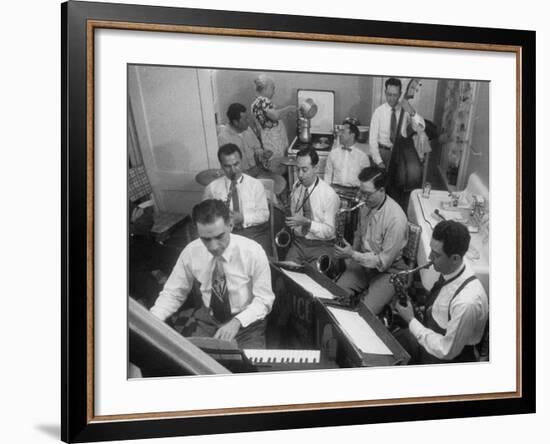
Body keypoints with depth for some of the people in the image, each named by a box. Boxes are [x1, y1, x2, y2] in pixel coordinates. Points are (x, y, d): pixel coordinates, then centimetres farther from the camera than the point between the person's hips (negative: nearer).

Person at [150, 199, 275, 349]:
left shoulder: (253, 252, -18)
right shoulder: (190, 252, -10)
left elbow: (263, 300, -11)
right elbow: (172, 293, 1)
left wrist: (237, 322, -28)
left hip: (246, 321, -2)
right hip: (206, 319, 2)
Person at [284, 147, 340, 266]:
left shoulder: (329, 194, -11)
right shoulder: (296, 187, 5)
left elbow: (329, 230, -12)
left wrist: (306, 222, -23)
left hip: (321, 246, -4)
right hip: (298, 242, 4)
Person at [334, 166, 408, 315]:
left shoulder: (396, 219, -27)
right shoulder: (366, 206, -3)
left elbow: (384, 262, -22)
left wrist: (353, 255, -24)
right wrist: (349, 254, 6)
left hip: (388, 270, -6)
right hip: (362, 262, 7)